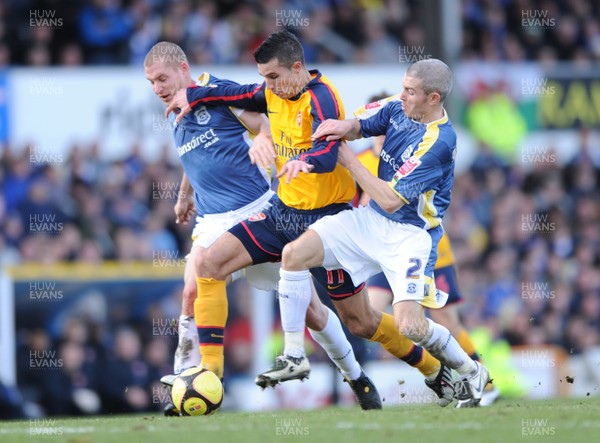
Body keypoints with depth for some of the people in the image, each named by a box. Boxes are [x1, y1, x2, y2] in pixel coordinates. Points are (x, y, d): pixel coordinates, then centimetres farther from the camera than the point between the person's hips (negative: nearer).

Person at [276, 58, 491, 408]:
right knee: (294, 255, -8)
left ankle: (472, 372, 9)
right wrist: (342, 127, -14)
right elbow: (360, 127, 12)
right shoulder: (399, 110, -2)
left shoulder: (437, 142, -25)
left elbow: (391, 200, -25)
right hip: (370, 219, 8)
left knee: (409, 325, -20)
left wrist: (348, 159, -18)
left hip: (411, 234, -8)